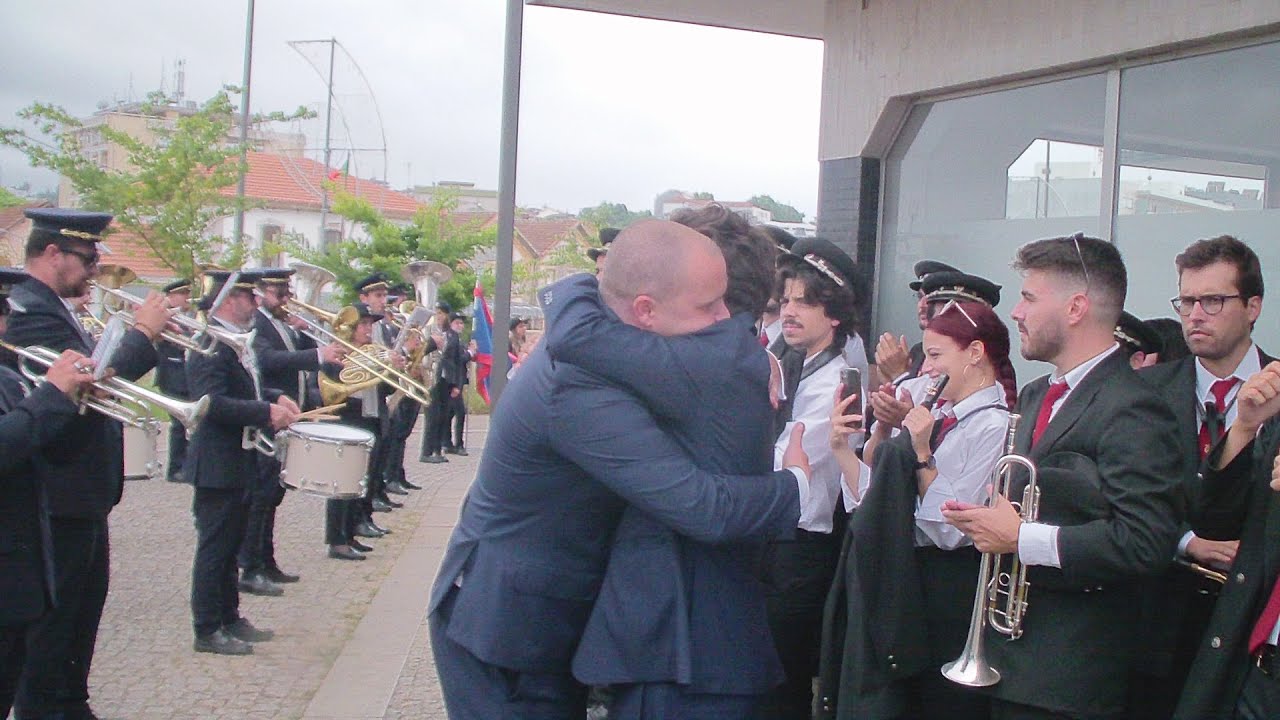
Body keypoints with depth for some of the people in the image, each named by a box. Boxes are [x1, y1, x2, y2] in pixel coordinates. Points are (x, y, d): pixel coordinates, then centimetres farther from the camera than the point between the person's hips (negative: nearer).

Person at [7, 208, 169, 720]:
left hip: (81, 494, 11)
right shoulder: (29, 310, -20)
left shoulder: (49, 308, 12)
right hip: (61, 497, -11)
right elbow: (92, 386, -29)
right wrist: (143, 333, -19)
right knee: (52, 618, 1)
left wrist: (141, 334, 1)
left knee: (83, 609, 21)